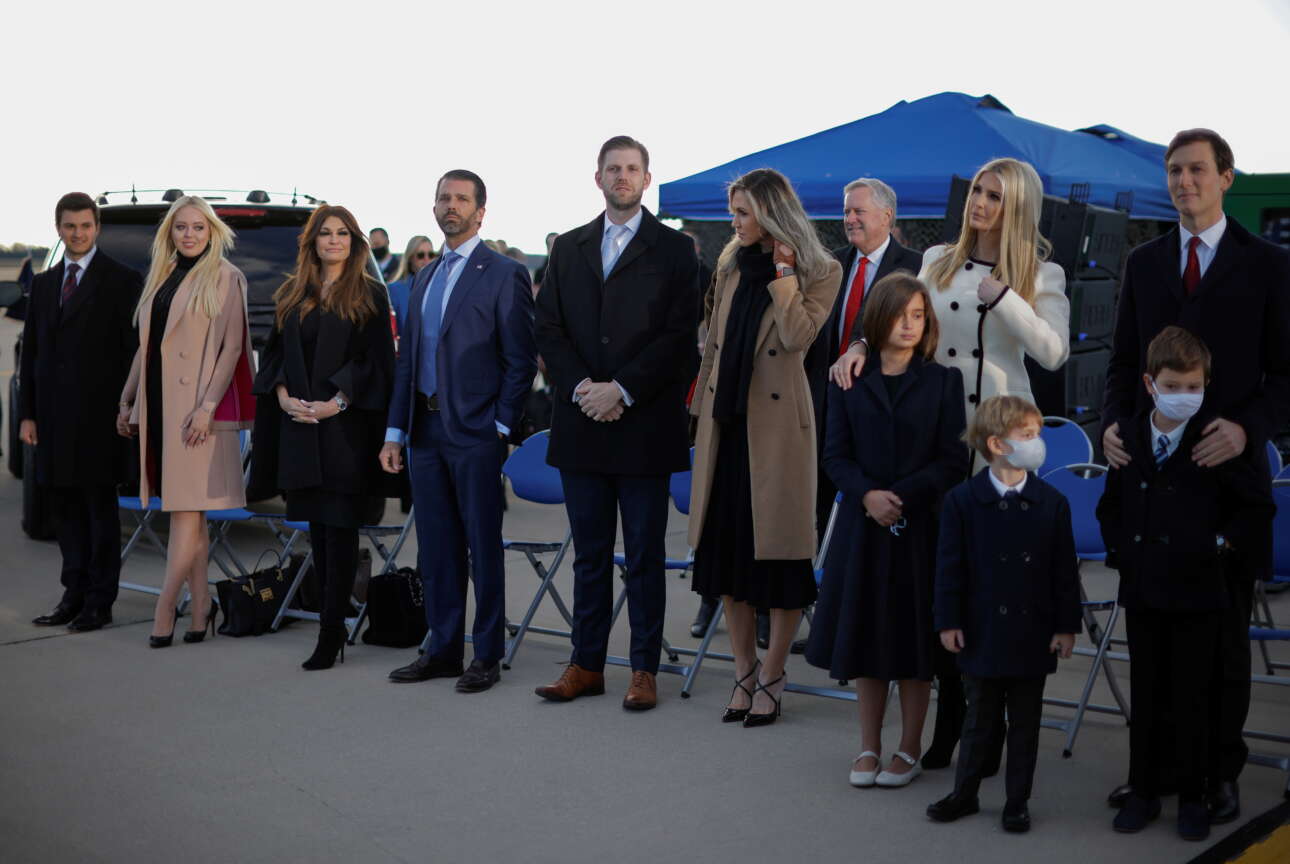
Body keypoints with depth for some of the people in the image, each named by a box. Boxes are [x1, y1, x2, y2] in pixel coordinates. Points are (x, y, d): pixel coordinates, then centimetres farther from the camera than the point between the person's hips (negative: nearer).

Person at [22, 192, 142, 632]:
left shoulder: (122, 281, -2)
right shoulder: (43, 283, 15)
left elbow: (134, 350, -6)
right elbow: (31, 352, 14)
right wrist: (26, 413, 8)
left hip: (99, 415, -6)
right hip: (54, 418, 6)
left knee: (101, 509, 1)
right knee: (68, 509, 10)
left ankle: (100, 602, 5)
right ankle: (75, 596, 17)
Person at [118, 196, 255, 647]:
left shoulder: (224, 279, -2)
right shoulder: (160, 279, 16)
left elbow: (232, 346, -9)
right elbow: (146, 347, 20)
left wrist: (207, 406, -17)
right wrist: (128, 401, 17)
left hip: (198, 407, -7)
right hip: (159, 405, 7)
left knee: (186, 509, -7)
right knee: (186, 511, 7)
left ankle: (164, 609, -8)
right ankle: (201, 606, 10)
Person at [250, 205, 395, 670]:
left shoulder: (370, 295, 1)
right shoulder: (291, 295, 14)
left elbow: (377, 360, -5)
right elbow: (274, 352, 13)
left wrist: (339, 401, -15)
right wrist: (282, 395, -5)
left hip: (346, 426, -5)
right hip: (299, 424, 5)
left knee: (339, 526, -6)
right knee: (317, 524, 7)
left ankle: (331, 632, -5)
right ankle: (334, 621, 15)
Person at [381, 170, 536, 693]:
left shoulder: (505, 275, -5)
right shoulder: (424, 279, 17)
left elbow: (521, 360, -8)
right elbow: (409, 360, 18)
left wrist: (501, 426, -13)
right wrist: (395, 431, 12)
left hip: (476, 434, -7)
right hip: (425, 430, 7)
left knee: (483, 548, 0)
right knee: (436, 548, 12)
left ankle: (487, 657, 9)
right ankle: (443, 650, 21)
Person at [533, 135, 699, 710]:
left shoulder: (673, 249, 2)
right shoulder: (567, 250, 13)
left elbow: (679, 335, -6)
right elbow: (549, 329, 8)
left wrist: (621, 389, -14)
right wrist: (580, 387, -8)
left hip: (644, 424, -3)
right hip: (581, 425, 4)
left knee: (645, 555, 3)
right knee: (589, 553, 11)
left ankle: (644, 669, 10)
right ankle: (586, 664, 19)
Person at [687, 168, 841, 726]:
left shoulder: (819, 272, -3)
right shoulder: (732, 264, 14)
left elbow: (797, 335, -18)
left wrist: (783, 271, -13)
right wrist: (702, 404, 13)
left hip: (777, 423, -6)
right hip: (726, 419, 6)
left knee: (777, 551, 0)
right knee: (726, 548, 8)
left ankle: (771, 680, 12)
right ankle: (744, 673, 20)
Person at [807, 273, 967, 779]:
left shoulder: (944, 381, 1)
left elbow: (954, 461, -4)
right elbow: (836, 456, 2)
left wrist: (902, 496, -15)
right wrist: (867, 494, -16)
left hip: (921, 528, -1)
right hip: (863, 528, 2)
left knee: (915, 641, 4)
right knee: (866, 638, 8)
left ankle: (909, 750, 17)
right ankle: (869, 747, 20)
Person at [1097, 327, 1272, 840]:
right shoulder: (1128, 439, 3)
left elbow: (1259, 504, -2)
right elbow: (1110, 504, 17)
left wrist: (1222, 543, -8)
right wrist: (1119, 549, 5)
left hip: (1195, 591, -3)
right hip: (1142, 588, 3)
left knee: (1192, 698, 6)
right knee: (1145, 696, 12)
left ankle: (1192, 797, 18)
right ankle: (1144, 791, 23)